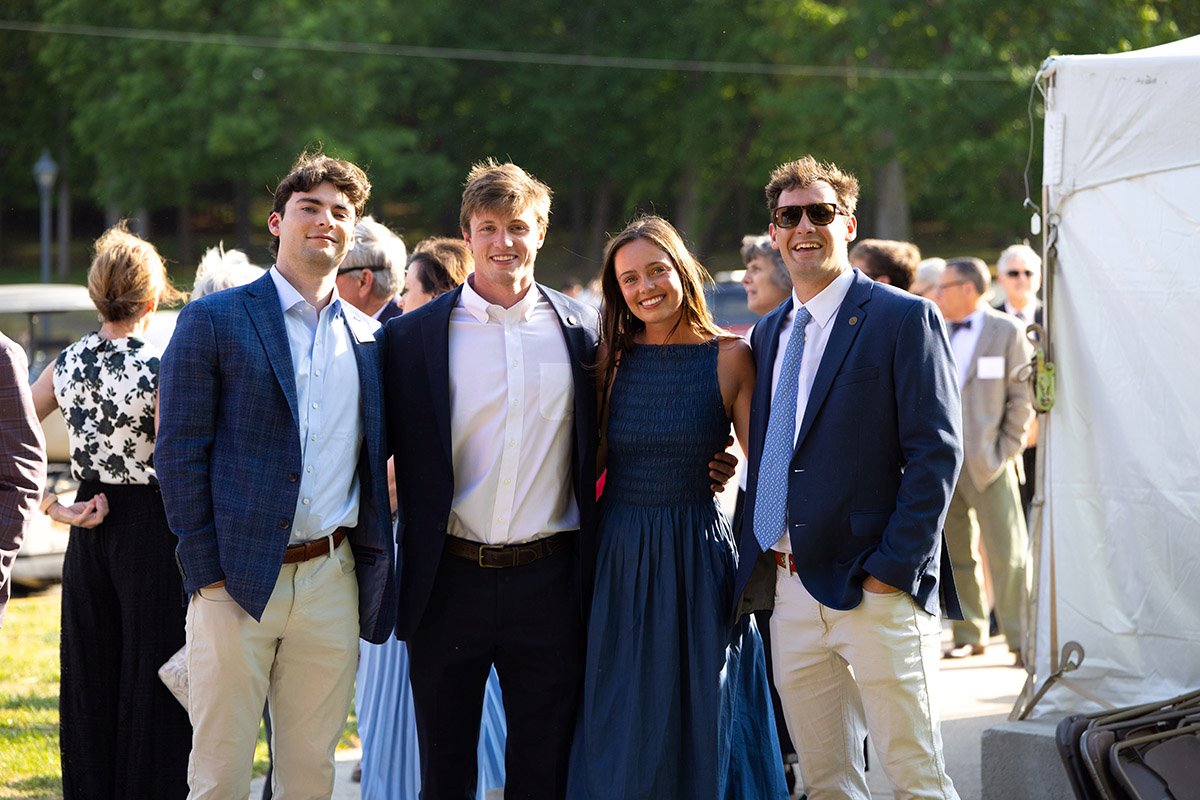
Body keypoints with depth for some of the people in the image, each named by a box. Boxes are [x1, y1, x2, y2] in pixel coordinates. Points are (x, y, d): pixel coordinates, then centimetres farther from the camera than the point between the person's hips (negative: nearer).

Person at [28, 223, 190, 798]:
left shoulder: (67, 363, 2)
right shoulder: (161, 368, -15)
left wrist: (54, 508, 3)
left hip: (88, 532, 5)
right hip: (149, 531, -5)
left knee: (88, 684, 13)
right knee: (149, 686, 3)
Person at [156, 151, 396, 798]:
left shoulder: (370, 339, 13)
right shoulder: (213, 320, 0)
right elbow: (179, 452, -3)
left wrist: (374, 568, 7)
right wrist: (204, 570, -9)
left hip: (332, 584, 4)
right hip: (236, 579, -4)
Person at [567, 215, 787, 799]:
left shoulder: (728, 357, -2)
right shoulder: (610, 359, 5)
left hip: (698, 556, -2)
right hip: (617, 559, 2)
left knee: (698, 724, 5)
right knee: (620, 728, 6)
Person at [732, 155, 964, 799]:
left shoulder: (904, 319, -4)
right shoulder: (768, 334, 17)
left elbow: (936, 451, -9)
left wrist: (894, 567, -16)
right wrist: (755, 567, 10)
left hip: (875, 588, -6)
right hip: (790, 594, 6)